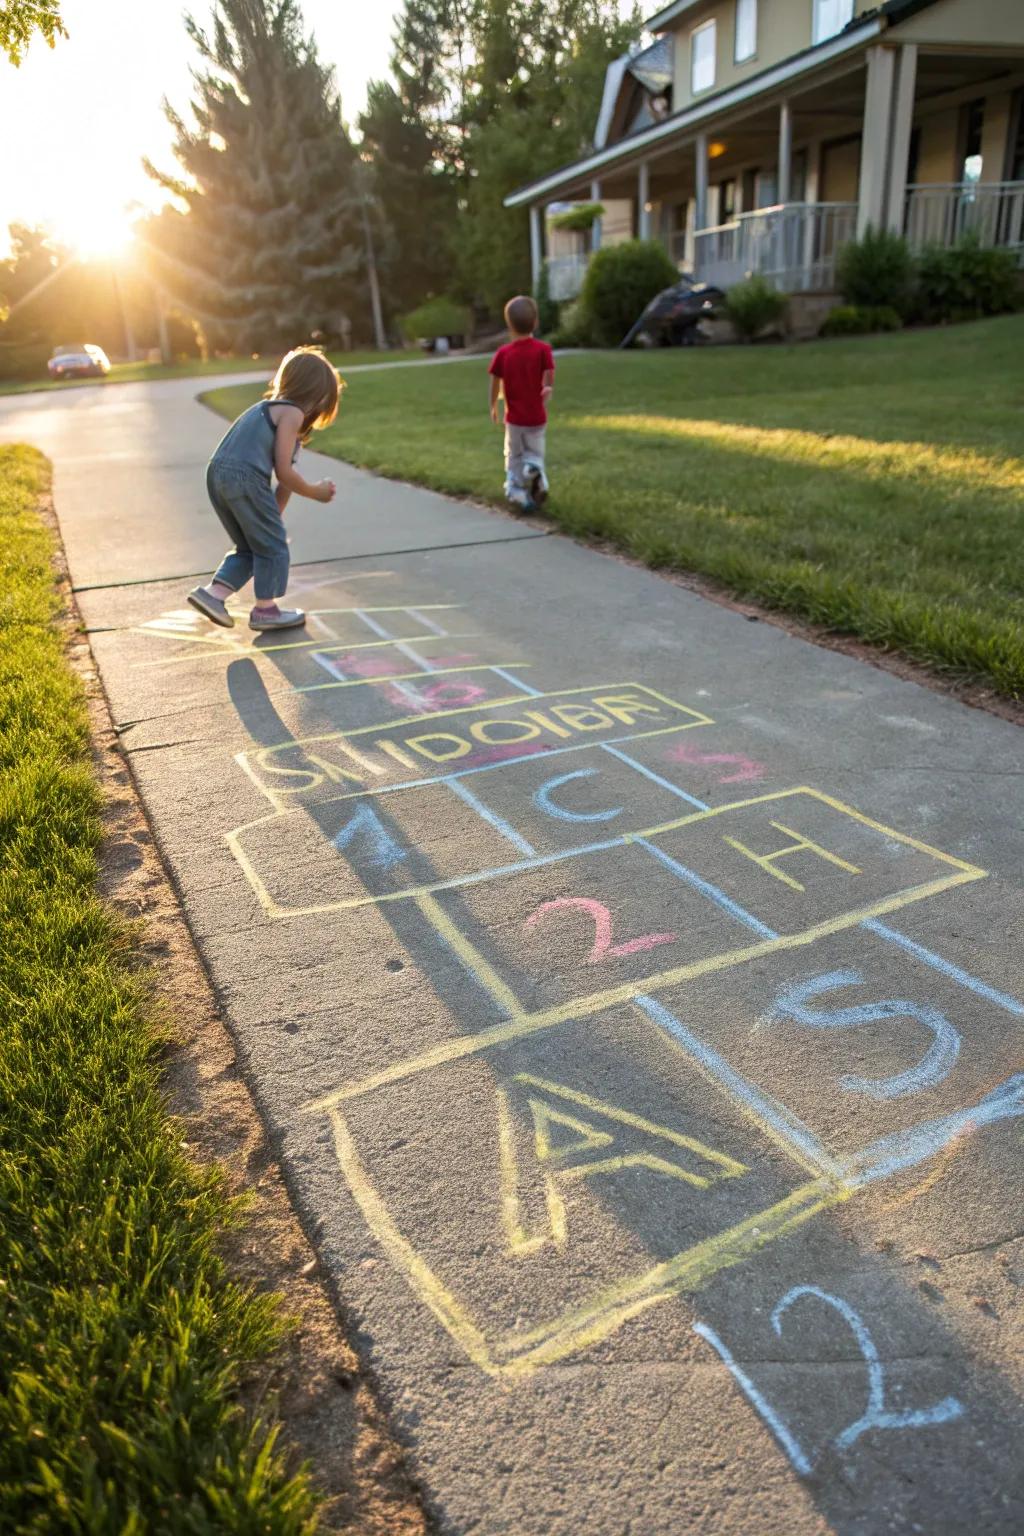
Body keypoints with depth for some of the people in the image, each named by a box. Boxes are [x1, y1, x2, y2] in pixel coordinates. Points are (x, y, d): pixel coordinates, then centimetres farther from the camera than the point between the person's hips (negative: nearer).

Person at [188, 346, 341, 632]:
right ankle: (265, 608, 15)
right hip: (245, 477, -9)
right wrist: (315, 492, 8)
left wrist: (274, 515, 25)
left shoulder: (267, 407, 27)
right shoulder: (292, 413, -1)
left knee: (250, 546, 21)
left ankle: (213, 593, 13)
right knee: (272, 544, 7)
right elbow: (284, 472, -7)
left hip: (217, 475, 9)